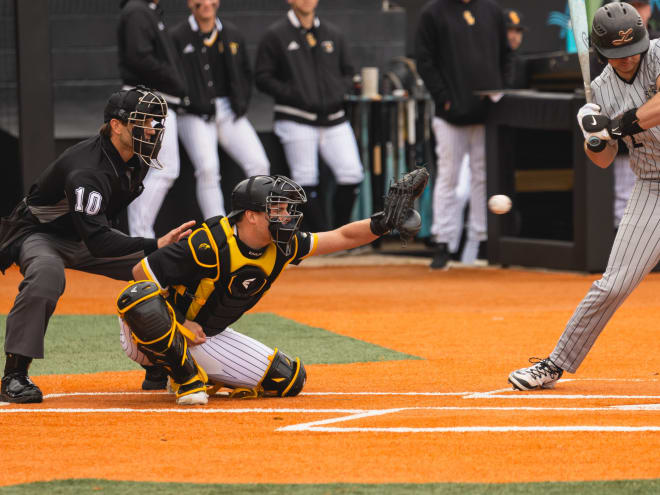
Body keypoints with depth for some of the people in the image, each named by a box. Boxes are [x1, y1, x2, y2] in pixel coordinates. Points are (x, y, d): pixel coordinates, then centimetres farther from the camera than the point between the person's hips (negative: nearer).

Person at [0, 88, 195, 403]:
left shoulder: (137, 159, -7)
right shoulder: (87, 170, -35)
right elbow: (97, 242, -43)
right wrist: (155, 245, -49)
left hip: (90, 234, 8)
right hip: (40, 233, -8)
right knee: (46, 274, -40)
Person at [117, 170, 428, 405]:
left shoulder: (281, 247, -8)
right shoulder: (211, 245, -29)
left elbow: (341, 238, -4)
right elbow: (141, 272, -23)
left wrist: (384, 222, -19)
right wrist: (180, 323, -23)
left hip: (207, 339, 6)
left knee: (288, 380, -5)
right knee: (139, 297, -42)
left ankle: (200, 375, 11)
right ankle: (185, 377, -20)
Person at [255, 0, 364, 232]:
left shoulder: (333, 34, 16)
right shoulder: (276, 36, 2)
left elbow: (347, 72, 23)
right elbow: (263, 77, -1)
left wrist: (338, 92, 2)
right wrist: (292, 94, -13)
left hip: (334, 119, 4)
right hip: (296, 121, -4)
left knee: (351, 175, -7)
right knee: (306, 181, -7)